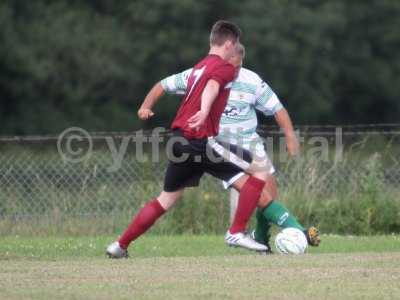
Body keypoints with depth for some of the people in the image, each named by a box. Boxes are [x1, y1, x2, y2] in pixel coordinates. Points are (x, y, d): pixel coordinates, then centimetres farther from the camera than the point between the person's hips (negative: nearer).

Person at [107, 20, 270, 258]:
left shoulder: (199, 67, 23)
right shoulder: (224, 68, -3)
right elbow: (212, 87, -24)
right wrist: (204, 111, -43)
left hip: (181, 139, 9)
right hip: (202, 140, -9)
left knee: (167, 199, 20)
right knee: (259, 175, -5)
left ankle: (120, 246, 19)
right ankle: (237, 233, -6)